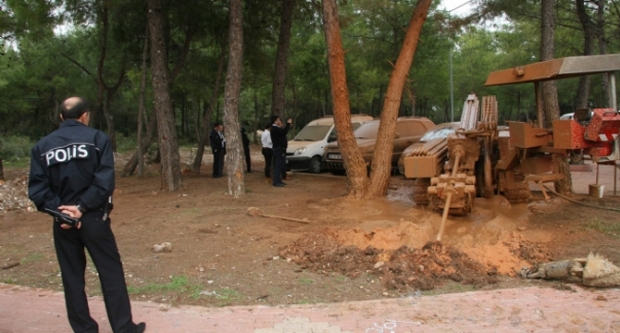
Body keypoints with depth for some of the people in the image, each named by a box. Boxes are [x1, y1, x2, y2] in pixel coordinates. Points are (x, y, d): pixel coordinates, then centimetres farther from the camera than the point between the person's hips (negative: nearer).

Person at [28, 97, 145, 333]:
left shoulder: (42, 146, 6)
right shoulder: (97, 138, -3)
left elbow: (37, 187, -3)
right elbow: (104, 180, -14)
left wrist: (57, 209, -8)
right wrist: (82, 207, -13)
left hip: (62, 222, 3)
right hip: (94, 218, -3)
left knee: (72, 278, 12)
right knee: (111, 273, 7)